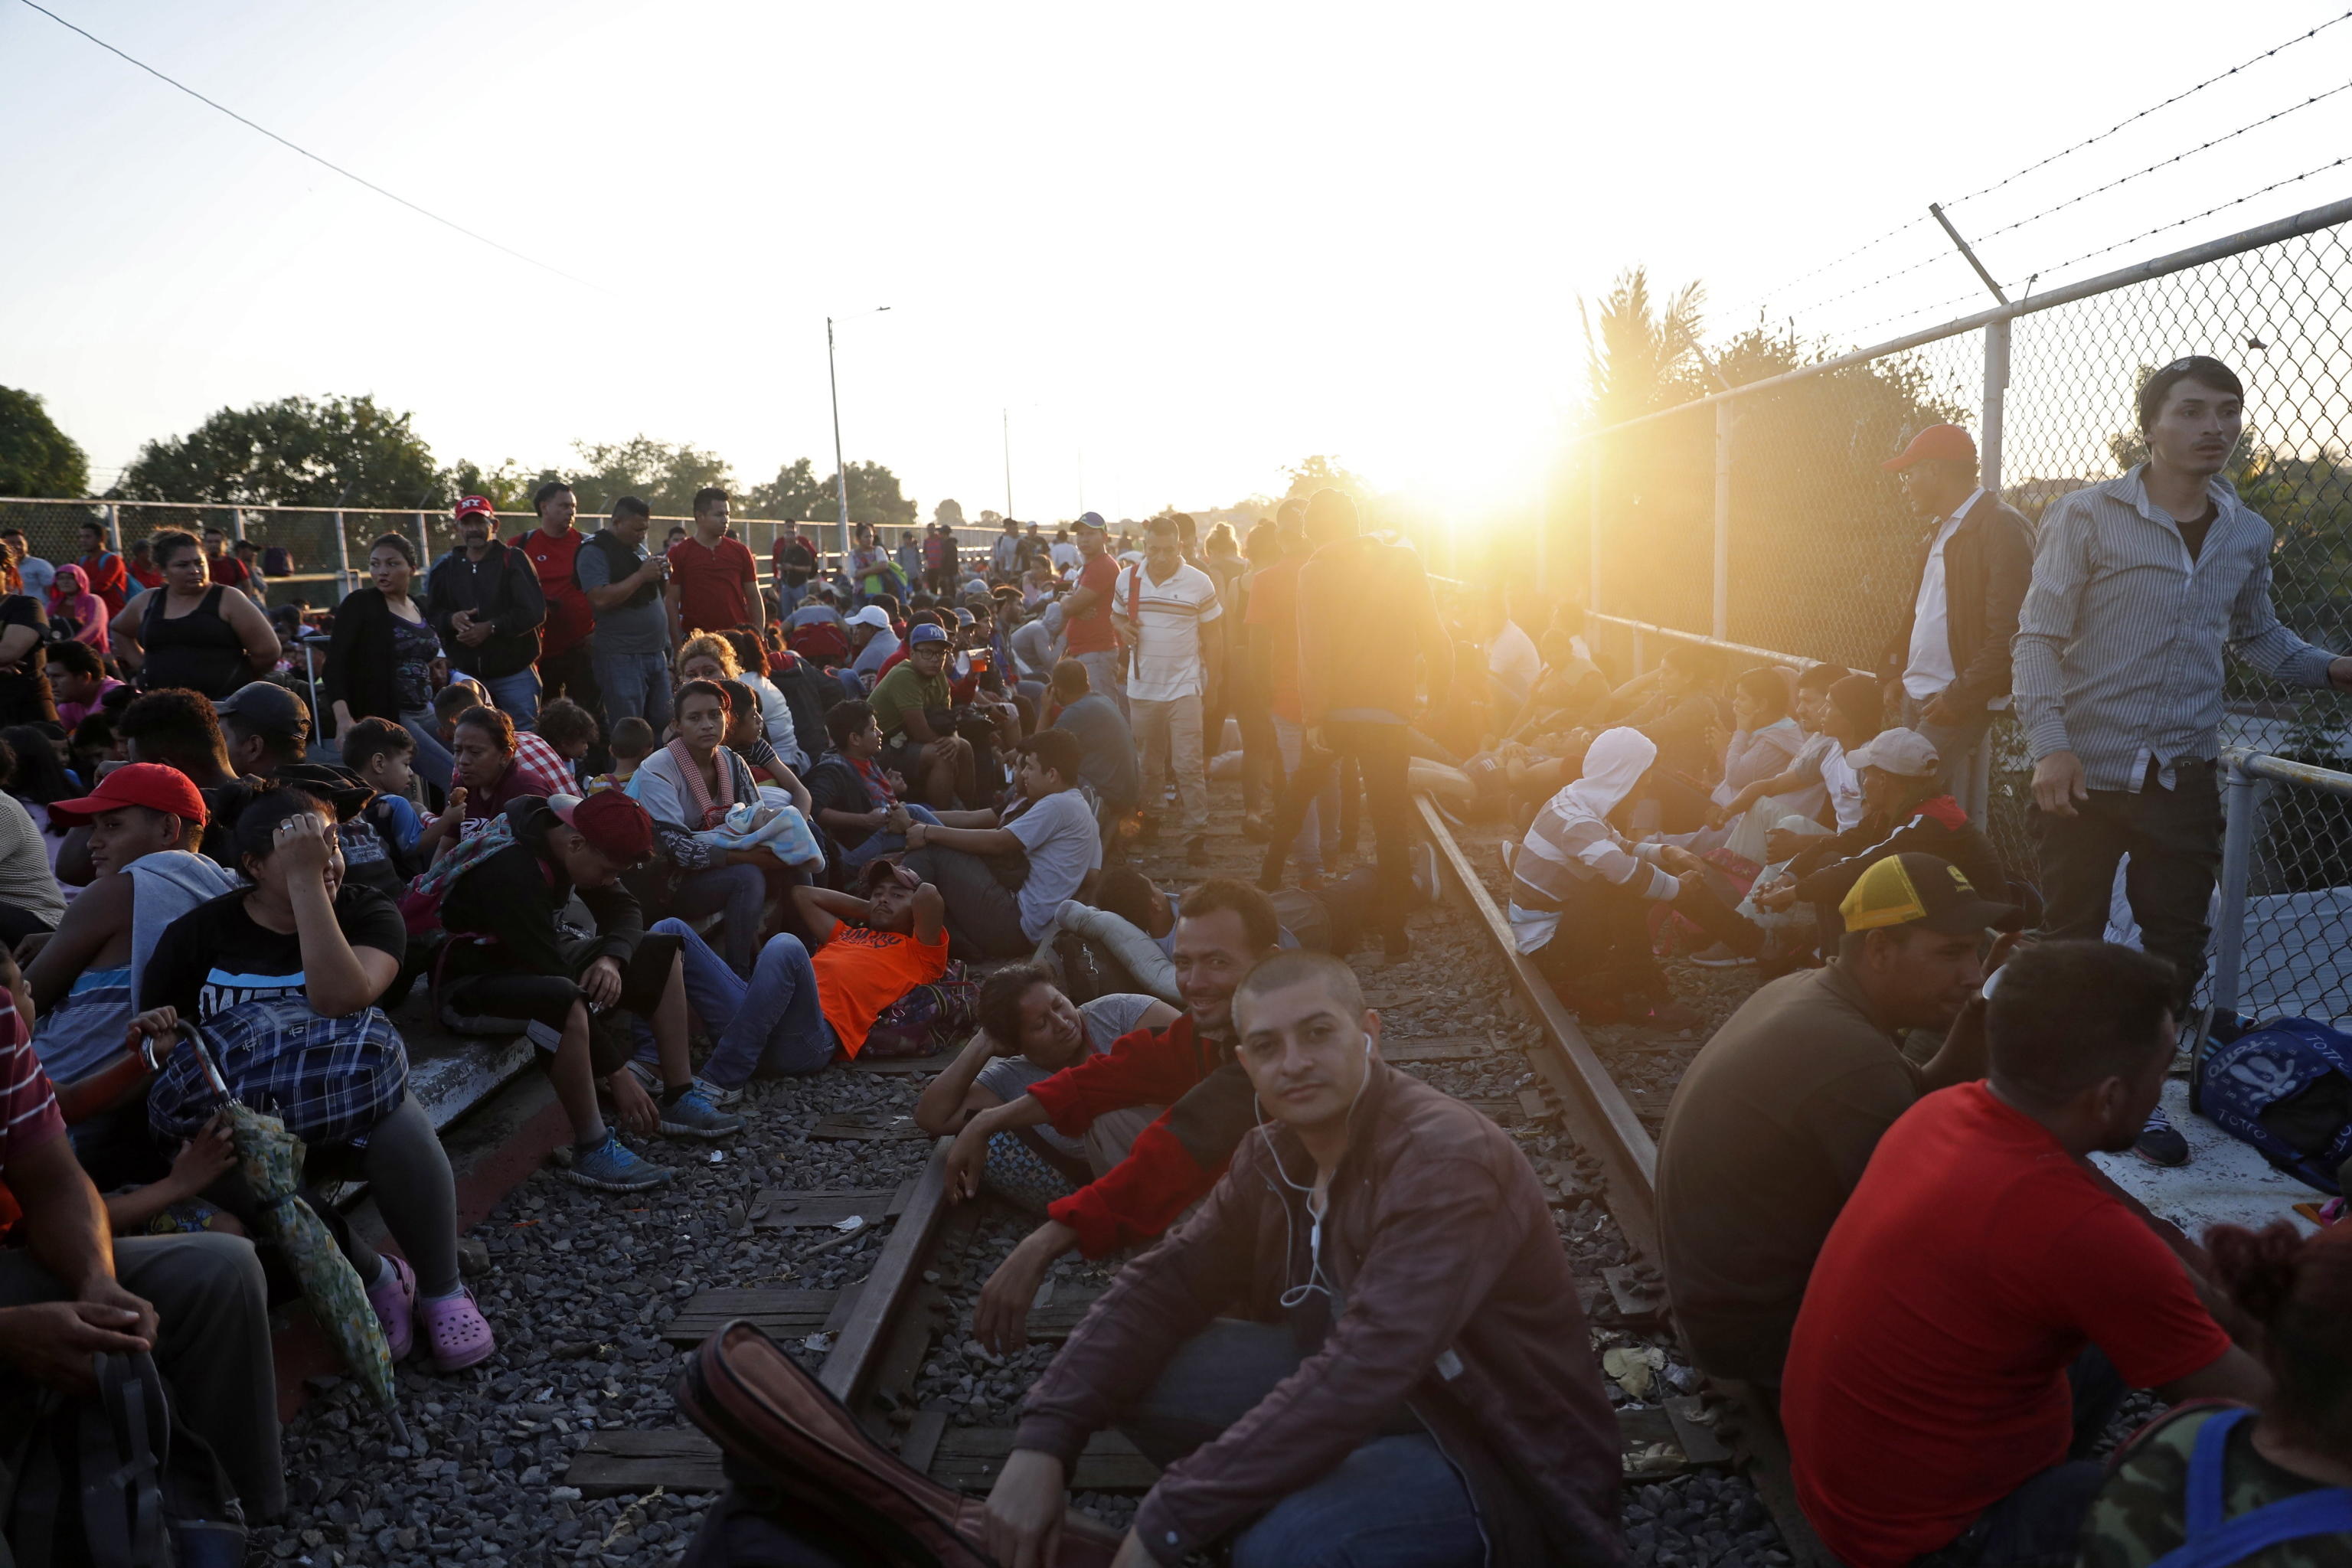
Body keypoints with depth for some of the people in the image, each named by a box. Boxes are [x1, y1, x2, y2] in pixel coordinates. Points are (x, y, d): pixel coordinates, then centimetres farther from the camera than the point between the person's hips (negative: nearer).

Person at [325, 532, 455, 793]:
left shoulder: (421, 608, 13)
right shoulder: (359, 604, -5)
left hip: (426, 713, 7)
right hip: (384, 716, -7)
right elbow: (336, 663, -12)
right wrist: (343, 718, -26)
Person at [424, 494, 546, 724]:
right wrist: (451, 619, -10)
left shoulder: (514, 561, -2)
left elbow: (534, 611, -11)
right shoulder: (445, 568, 11)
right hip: (465, 674, 4)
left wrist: (491, 627, -17)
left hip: (514, 672, -4)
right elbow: (430, 614, 13)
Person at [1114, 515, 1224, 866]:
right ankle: (1146, 814, 33)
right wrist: (1123, 628, -6)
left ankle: (1196, 834, -5)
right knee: (1148, 761, 15)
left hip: (1184, 687, -3)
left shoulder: (1199, 583, -5)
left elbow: (1213, 637, 1)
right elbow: (1116, 615, 19)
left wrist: (1212, 686, 0)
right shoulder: (1127, 579, 3)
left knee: (1188, 765, -7)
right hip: (1142, 687, 3)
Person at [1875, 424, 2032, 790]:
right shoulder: (1937, 533, 18)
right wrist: (1895, 674, 11)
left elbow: (2009, 632, -18)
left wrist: (1959, 698, -18)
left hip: (1955, 703, -8)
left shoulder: (2003, 527, -11)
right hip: (1913, 697, 8)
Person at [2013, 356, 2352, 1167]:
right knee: (2071, 938, 5)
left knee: (2177, 945, 8)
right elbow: (2040, 635, -9)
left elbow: (2257, 635, 24)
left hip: (2184, 777, 4)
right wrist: (2050, 743, -20)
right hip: (2084, 772, -4)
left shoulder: (2248, 536, 9)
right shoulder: (2087, 517, -6)